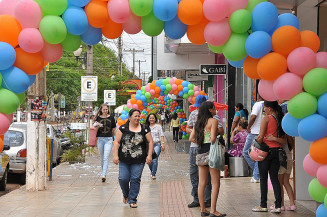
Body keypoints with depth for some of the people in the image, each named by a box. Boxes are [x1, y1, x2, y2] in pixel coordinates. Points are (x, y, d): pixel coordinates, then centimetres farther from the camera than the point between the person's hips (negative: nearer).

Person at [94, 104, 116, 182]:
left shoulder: (111, 118, 3)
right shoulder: (98, 118, 6)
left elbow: (114, 129, 11)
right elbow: (95, 130, 8)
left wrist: (114, 138, 11)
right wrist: (97, 126, -13)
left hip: (108, 139, -2)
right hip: (100, 139, 3)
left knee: (106, 157, -13)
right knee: (102, 158, 12)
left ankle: (103, 175, -20)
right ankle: (104, 172, 29)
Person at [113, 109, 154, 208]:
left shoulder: (144, 129, 5)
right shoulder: (123, 128, 3)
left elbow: (150, 142, 7)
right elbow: (117, 142, 2)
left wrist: (149, 155, -3)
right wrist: (116, 155, -6)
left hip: (138, 161, 0)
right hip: (124, 160, 0)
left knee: (135, 179, -4)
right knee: (123, 178, -4)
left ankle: (132, 200, 8)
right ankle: (126, 194, 25)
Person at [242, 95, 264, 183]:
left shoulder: (258, 104, -9)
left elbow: (253, 117, -19)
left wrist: (248, 128, -7)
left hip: (255, 132, -6)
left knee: (246, 152, 8)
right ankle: (257, 176, 9)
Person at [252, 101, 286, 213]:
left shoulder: (266, 119, -9)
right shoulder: (280, 120, 10)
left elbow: (260, 137, -14)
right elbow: (284, 141, 7)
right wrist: (275, 139, -8)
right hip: (276, 151, 6)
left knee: (263, 178, 3)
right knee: (275, 178, 8)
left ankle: (263, 205, 7)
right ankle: (278, 205, 4)